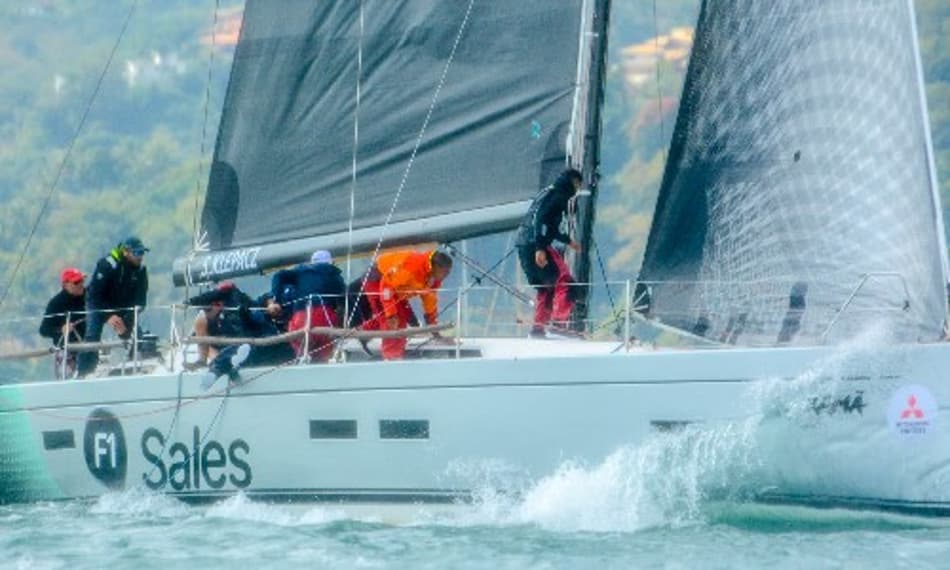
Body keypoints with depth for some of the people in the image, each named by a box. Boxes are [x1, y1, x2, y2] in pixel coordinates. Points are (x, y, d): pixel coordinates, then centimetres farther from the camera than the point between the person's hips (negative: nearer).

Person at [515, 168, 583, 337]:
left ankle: (538, 328, 15)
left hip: (524, 246, 10)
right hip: (535, 246, -10)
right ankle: (559, 321, -23)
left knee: (545, 288, 16)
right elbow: (542, 220, -19)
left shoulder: (547, 192, 25)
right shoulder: (557, 195, -5)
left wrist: (568, 241, 44)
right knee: (564, 281, -12)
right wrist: (540, 248, -26)